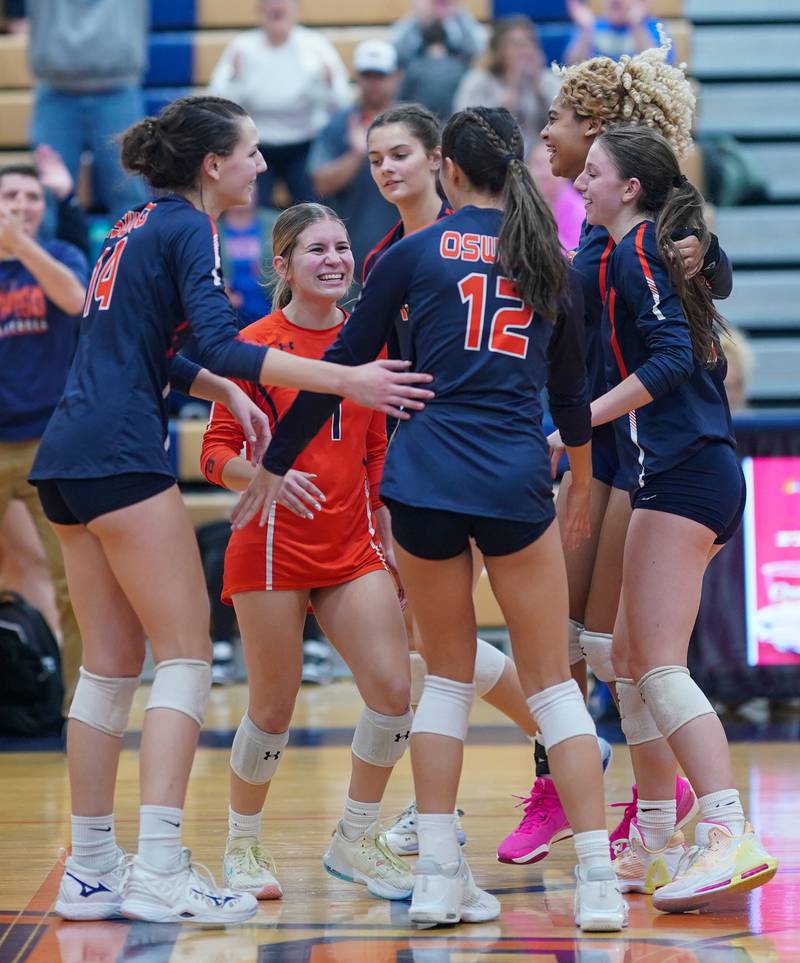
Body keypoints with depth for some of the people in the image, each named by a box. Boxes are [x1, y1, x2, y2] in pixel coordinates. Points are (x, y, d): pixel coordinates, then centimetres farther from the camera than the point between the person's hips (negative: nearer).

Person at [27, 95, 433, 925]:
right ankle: (158, 872, -16)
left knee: (109, 667, 11)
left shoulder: (142, 224, 20)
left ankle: (91, 872, 12)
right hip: (120, 454, -9)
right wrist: (347, 380, -22)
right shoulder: (185, 228, -7)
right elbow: (222, 346, -20)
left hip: (69, 457, 9)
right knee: (186, 659, -8)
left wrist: (226, 390, 19)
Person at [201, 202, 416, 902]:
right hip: (274, 546, -4)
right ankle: (243, 847, 23)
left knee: (394, 692, -6)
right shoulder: (257, 343, -6)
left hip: (353, 546, 5)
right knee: (274, 709, 1)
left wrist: (389, 540, 15)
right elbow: (217, 454, -7)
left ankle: (357, 841, 12)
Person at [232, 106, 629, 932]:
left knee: (447, 676, 14)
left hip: (423, 476, 0)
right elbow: (571, 392, 20)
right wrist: (582, 490, 35)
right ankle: (597, 884, -3)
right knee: (552, 683, 7)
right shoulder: (549, 262, 11)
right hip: (516, 483, 0)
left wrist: (275, 465, 14)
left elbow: (342, 364, 6)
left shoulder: (417, 253, 5)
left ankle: (438, 878, 7)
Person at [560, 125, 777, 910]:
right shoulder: (659, 251, 20)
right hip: (684, 474, 10)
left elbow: (671, 357, -18)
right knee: (629, 657, 14)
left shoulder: (635, 251, -7)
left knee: (659, 667, -14)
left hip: (681, 475, -10)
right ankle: (657, 846, 17)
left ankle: (730, 837, -22)